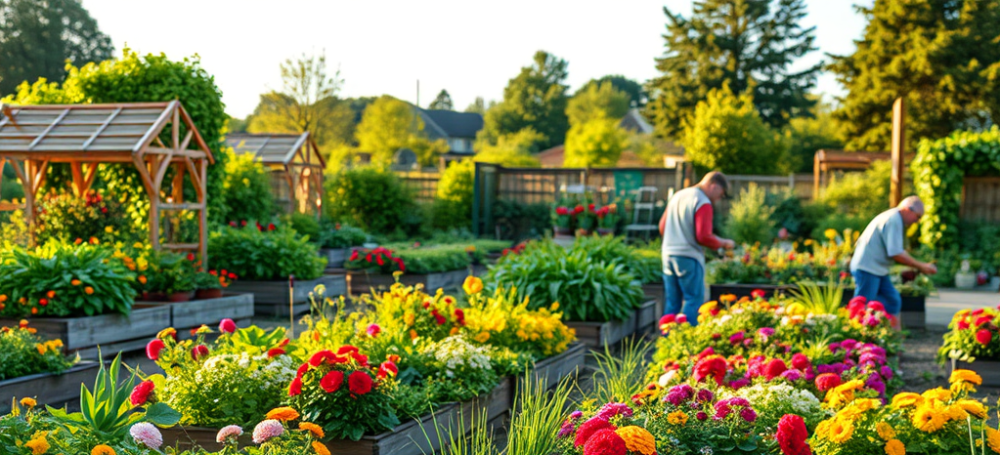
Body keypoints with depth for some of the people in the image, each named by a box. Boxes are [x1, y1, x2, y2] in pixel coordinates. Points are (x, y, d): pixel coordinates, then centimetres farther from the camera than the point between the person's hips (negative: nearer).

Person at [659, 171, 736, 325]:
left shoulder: (677, 196, 15)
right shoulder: (703, 203, -11)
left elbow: (662, 227, 19)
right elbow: (703, 237, -17)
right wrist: (723, 243, -3)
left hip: (668, 254, 8)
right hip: (689, 258, -8)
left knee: (672, 302, 12)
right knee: (694, 300, -2)